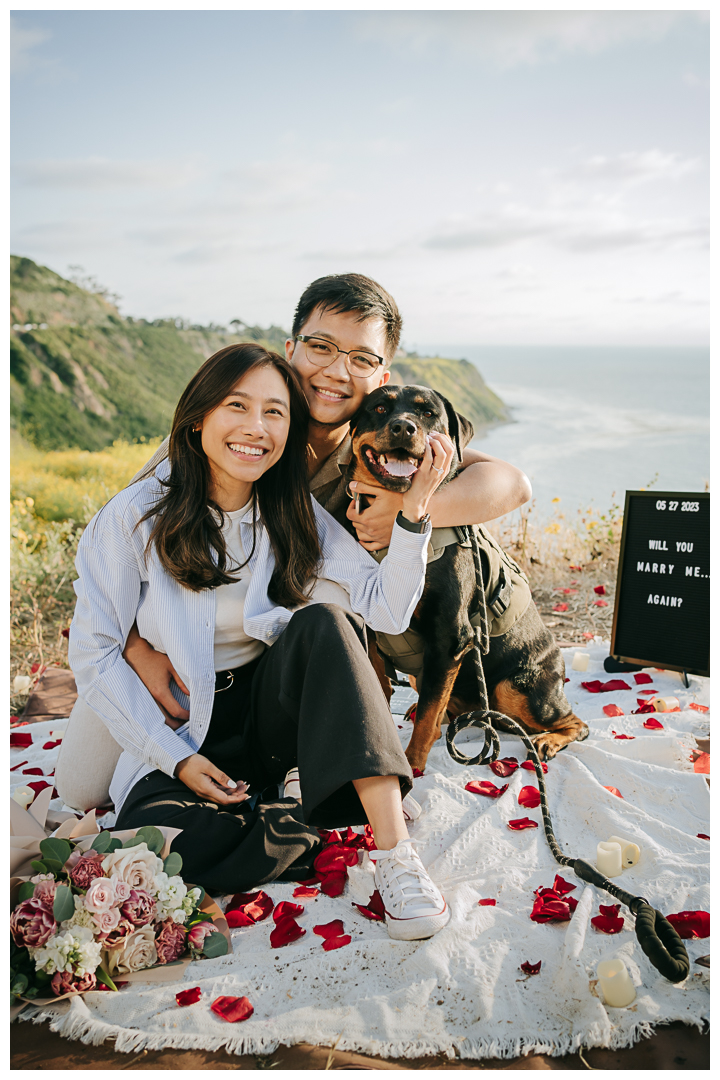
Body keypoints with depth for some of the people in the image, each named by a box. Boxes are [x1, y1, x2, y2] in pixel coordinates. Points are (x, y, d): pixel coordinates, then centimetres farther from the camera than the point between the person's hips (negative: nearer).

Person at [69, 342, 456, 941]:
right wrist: (177, 757, -14)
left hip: (273, 707, 2)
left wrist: (415, 507, -26)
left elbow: (387, 608, -12)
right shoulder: (136, 516, -10)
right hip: (181, 728, -1)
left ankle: (395, 851, -32)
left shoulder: (296, 513, -2)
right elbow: (95, 655, -8)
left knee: (325, 623, -29)